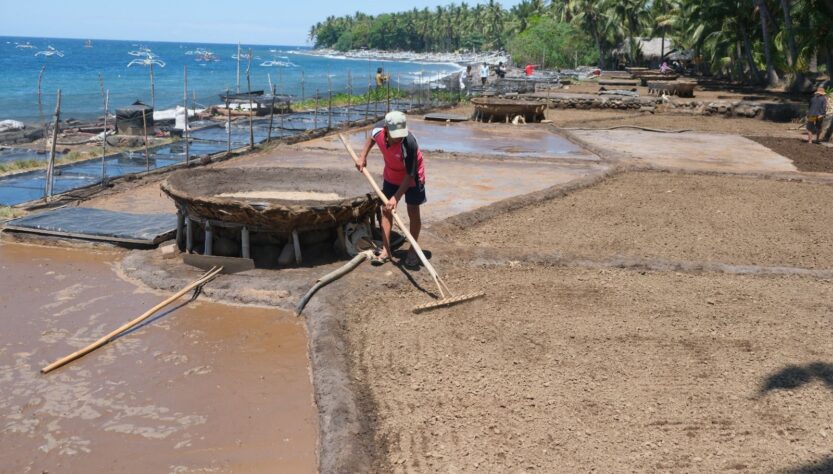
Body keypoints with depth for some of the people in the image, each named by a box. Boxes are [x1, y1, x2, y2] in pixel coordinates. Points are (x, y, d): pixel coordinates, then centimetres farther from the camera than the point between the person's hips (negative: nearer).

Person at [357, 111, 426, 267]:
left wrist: (396, 198, -32)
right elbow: (372, 138, 4)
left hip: (412, 177, -5)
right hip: (391, 176, 5)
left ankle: (413, 251, 18)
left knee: (413, 212, 3)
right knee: (386, 210, 5)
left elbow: (409, 176, -31)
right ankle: (386, 250, 12)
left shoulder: (409, 144, -39)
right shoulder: (378, 130, -26)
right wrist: (363, 157, -1)